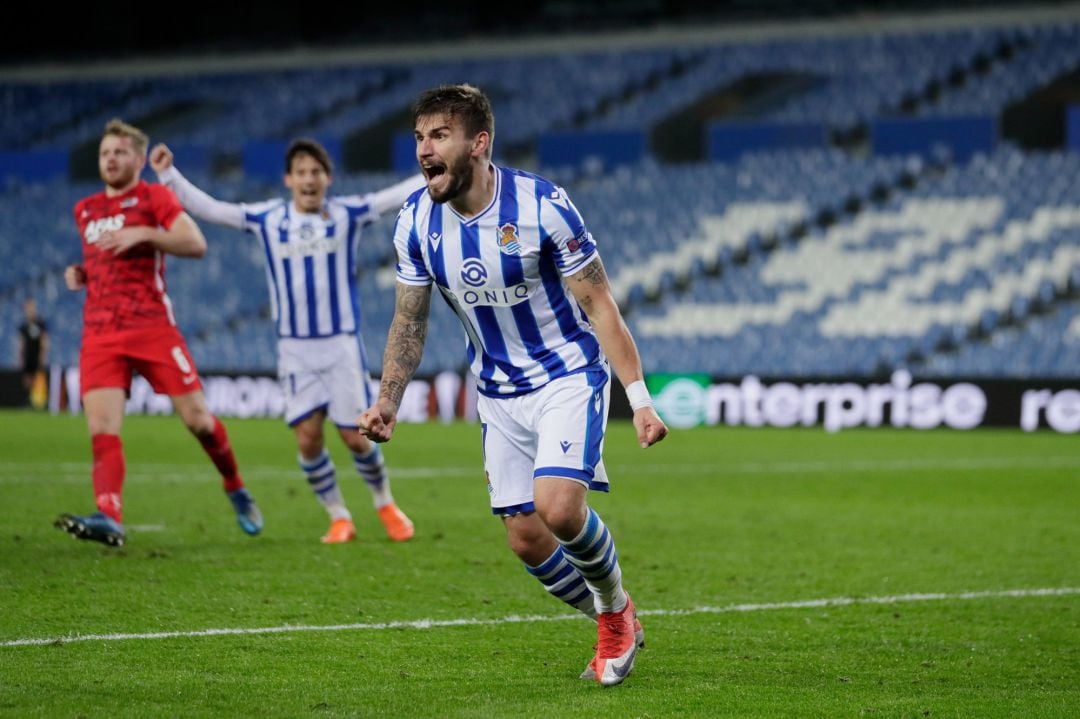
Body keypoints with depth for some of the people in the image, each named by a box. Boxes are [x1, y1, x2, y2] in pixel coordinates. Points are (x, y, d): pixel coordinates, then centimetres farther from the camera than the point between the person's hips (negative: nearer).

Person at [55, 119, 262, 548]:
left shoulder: (154, 197, 2)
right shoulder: (85, 211, 20)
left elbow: (196, 244, -11)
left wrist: (144, 233, -21)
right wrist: (79, 273, 13)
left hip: (152, 327, -4)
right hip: (99, 333, 4)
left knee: (197, 417, -1)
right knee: (101, 428, -16)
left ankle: (236, 489, 24)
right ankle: (109, 518, -29)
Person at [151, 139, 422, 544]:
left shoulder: (348, 214, -1)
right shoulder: (267, 219, 2)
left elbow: (403, 193, -2)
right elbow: (209, 208, 4)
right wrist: (168, 176, -3)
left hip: (342, 344, -1)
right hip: (295, 348, 1)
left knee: (355, 436, -3)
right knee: (308, 438, -7)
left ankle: (385, 505, 22)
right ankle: (339, 518, 10)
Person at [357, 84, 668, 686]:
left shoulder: (543, 206, -21)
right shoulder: (417, 222, -7)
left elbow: (599, 306, -15)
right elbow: (410, 323, 6)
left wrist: (640, 397, -19)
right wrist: (387, 402, -6)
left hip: (569, 375, -5)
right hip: (498, 393, 5)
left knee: (559, 507, -24)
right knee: (525, 538, 1)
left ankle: (617, 606, 6)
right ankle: (616, 628, 26)